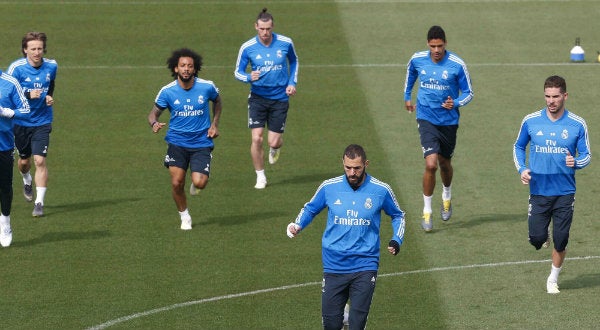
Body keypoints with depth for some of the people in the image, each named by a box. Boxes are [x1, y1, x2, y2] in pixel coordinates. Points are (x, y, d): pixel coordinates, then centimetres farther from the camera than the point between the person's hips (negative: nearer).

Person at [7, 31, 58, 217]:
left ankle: (39, 203, -9)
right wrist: (28, 95, -28)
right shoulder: (16, 68, -14)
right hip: (21, 122, 0)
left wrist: (50, 96, 0)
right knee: (24, 160, 14)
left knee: (40, 160, -12)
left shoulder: (51, 66, -3)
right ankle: (27, 181, 50)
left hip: (42, 122, 0)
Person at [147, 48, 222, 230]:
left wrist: (215, 124, 5)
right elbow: (154, 113, 2)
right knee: (177, 182, -9)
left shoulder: (207, 87, -7)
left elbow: (217, 101, 16)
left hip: (201, 142, 0)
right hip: (177, 142, 0)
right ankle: (184, 216, 18)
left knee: (199, 183, -17)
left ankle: (195, 185, 23)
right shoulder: (167, 91, -9)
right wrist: (154, 123, -22)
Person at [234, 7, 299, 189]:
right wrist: (249, 77, -22)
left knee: (274, 141, -2)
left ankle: (275, 148, 39)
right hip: (258, 97, 0)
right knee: (257, 139, -12)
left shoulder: (286, 43, -6)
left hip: (280, 98, 0)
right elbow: (238, 72, 0)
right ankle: (260, 177, 8)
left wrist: (292, 82, 4)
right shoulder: (247, 48, -9)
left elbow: (293, 61, 15)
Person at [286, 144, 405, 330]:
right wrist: (297, 226, -3)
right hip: (334, 265, 1)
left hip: (365, 267, -1)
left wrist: (396, 240, 0)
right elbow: (310, 209, 17)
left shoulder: (380, 190, -1)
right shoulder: (329, 187, 0)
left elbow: (397, 216, 17)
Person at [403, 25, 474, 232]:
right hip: (427, 119, 0)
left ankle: (447, 197, 48)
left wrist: (455, 103, -23)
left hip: (449, 120, 0)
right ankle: (427, 211, -3)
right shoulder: (417, 60, -6)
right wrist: (407, 97, 29)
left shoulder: (457, 65, -13)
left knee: (445, 164, 16)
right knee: (431, 164, -16)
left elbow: (468, 93, -3)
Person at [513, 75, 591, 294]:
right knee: (536, 239, -5)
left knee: (560, 242, 1)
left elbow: (586, 155, 3)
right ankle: (543, 236, 33)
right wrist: (521, 169, -4)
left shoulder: (577, 125, -4)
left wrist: (576, 163, -20)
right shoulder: (530, 121, -2)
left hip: (565, 193, -1)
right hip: (538, 191, 1)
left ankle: (553, 280, 23)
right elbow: (519, 147, 14)